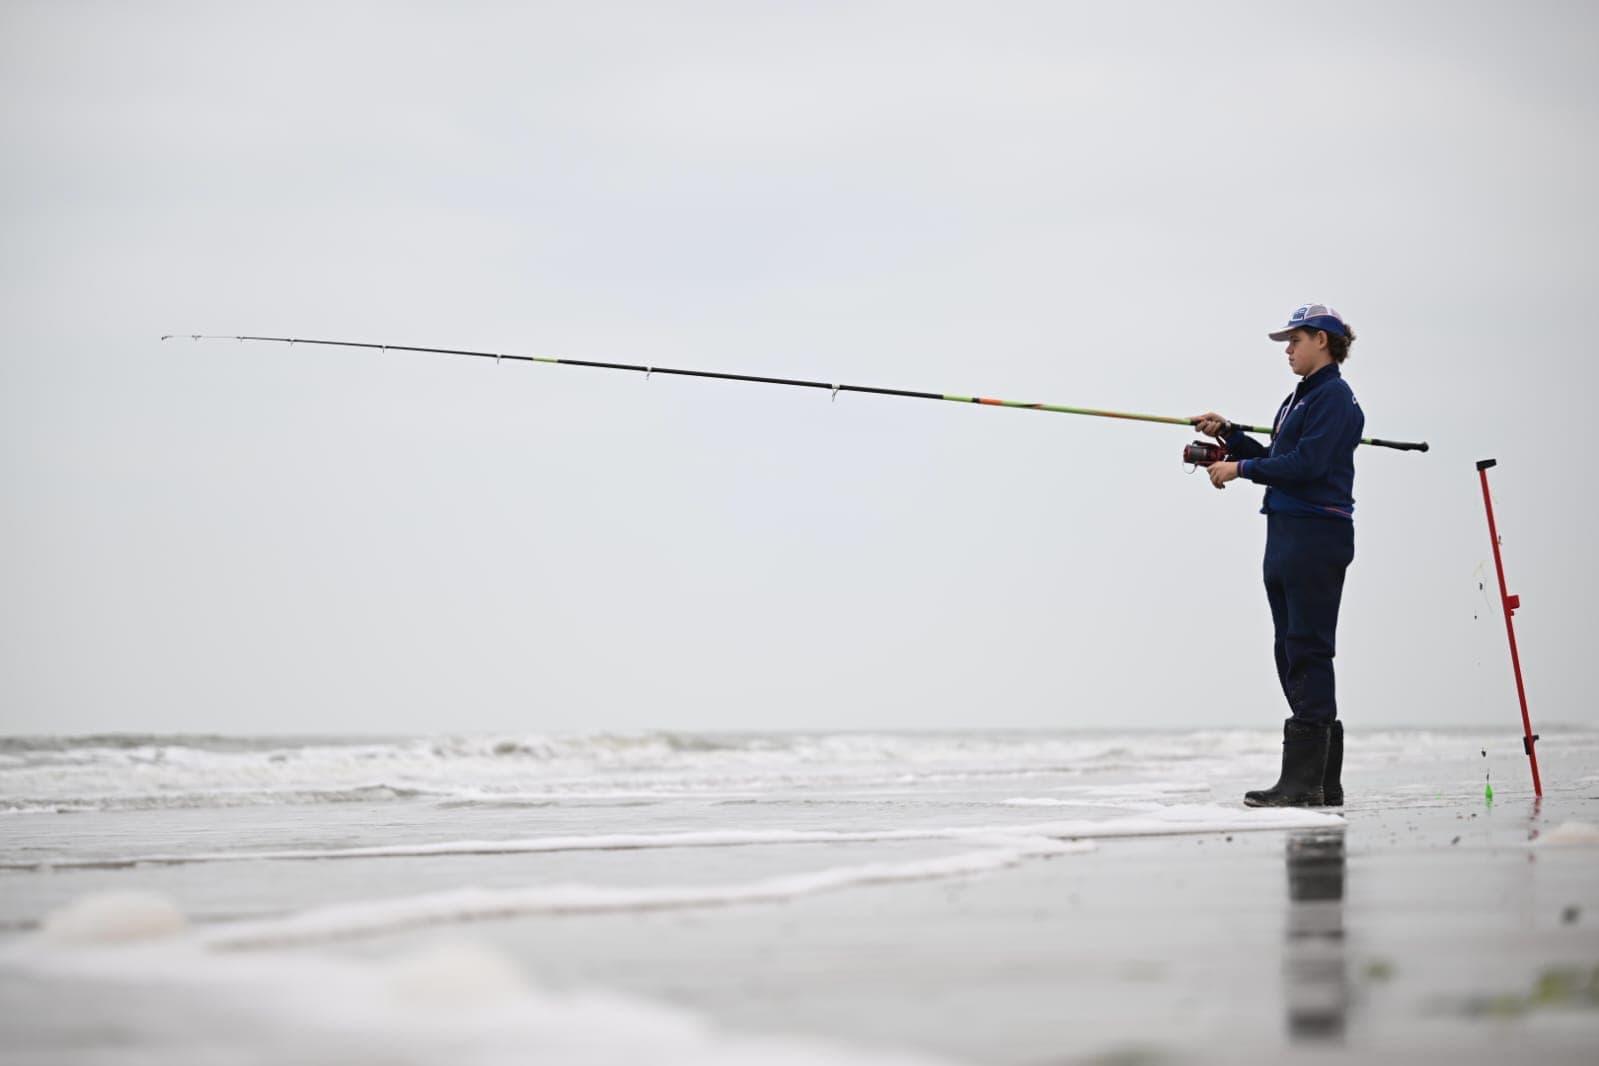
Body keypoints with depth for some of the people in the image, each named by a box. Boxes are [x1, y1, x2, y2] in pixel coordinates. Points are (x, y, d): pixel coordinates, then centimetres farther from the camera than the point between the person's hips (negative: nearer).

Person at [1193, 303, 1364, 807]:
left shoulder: (1334, 397, -10)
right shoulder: (1300, 398, 21)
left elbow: (1305, 463, -20)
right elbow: (1276, 459, 22)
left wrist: (1241, 469, -13)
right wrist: (1228, 435, 13)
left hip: (1318, 535, -10)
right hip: (1287, 536, 10)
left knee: (1307, 651, -11)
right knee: (1292, 651, 10)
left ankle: (1305, 781, -12)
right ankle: (1322, 781, 14)